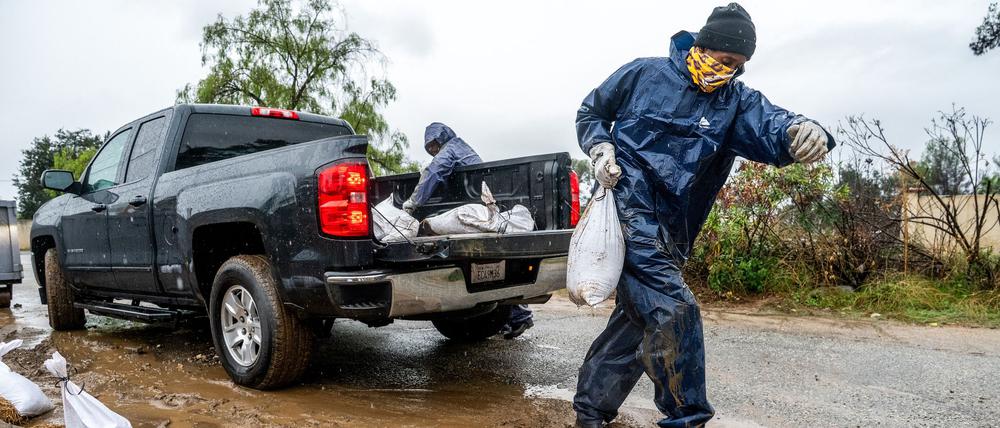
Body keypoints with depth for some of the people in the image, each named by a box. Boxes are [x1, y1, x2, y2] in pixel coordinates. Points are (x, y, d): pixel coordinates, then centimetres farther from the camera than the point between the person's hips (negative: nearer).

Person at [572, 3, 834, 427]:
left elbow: (771, 126, -16)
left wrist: (804, 132, -39)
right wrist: (601, 148, -10)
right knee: (673, 309, -17)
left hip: (671, 229, 6)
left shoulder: (737, 101, 5)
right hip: (630, 206, -5)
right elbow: (590, 113, 10)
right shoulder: (644, 74, -1)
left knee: (639, 316, 12)